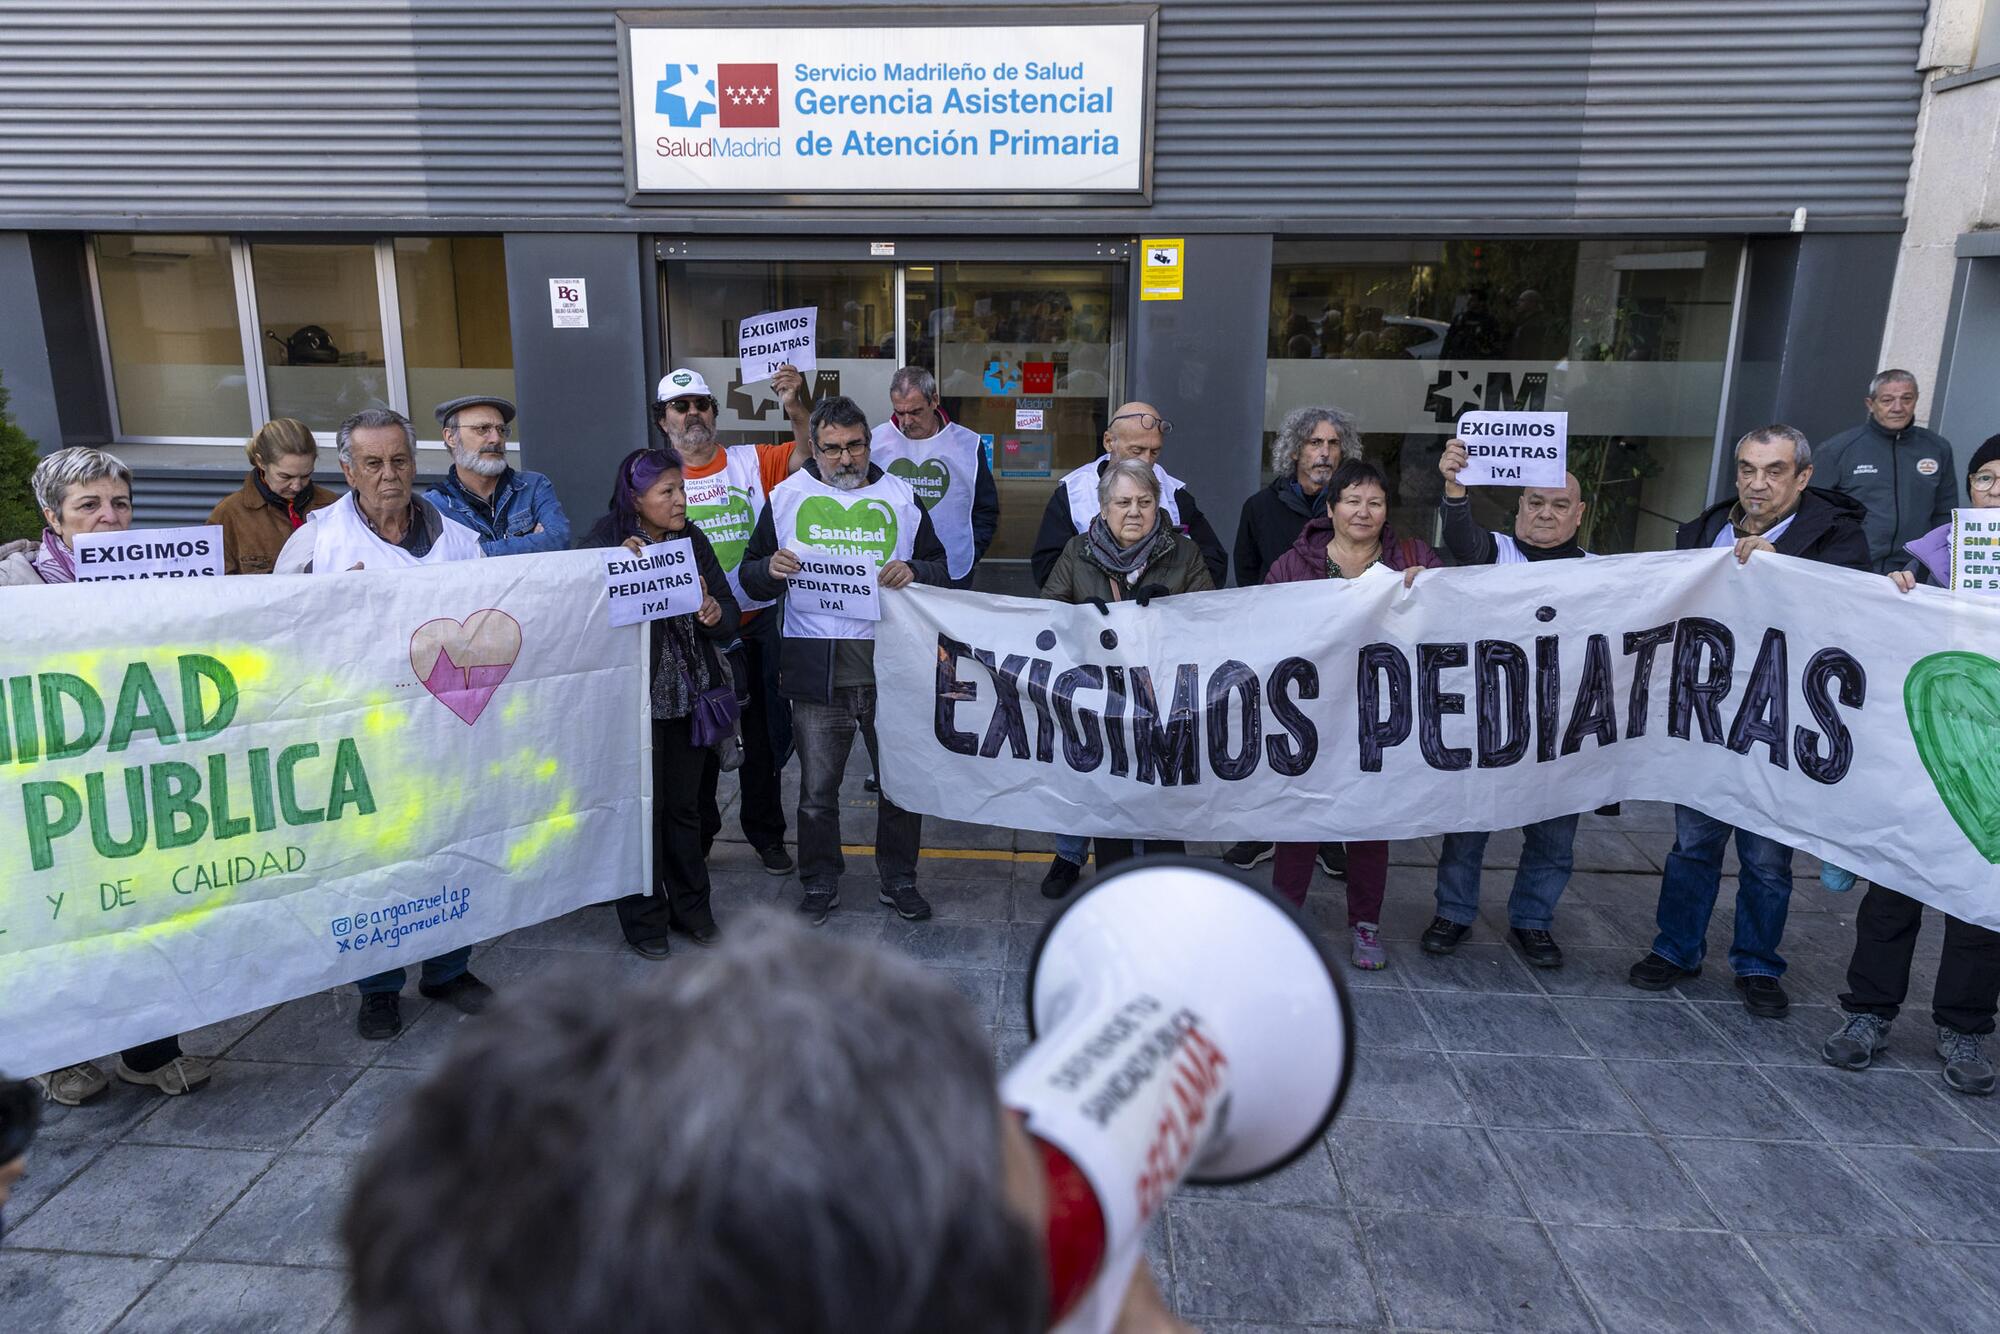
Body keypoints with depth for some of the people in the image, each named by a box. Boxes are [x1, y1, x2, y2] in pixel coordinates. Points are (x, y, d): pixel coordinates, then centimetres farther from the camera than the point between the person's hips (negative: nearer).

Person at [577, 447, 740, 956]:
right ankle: (644, 918, 21)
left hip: (689, 698, 4)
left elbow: (730, 618, 2)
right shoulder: (604, 541, -7)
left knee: (685, 805, 13)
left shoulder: (693, 541, 4)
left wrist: (712, 611, -20)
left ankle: (690, 907, 28)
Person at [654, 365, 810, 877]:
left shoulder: (750, 462, 0)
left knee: (762, 732, 12)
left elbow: (806, 456, -10)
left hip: (753, 627, 1)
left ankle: (765, 831, 29)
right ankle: (696, 832, 31)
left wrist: (795, 407, -26)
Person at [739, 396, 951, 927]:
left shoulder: (899, 496, 9)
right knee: (817, 789, 9)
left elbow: (940, 569, 9)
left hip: (891, 668, 1)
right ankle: (820, 884, 27)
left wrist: (913, 572, -13)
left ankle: (899, 880, 28)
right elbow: (751, 579, 9)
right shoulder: (787, 496, 7)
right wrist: (771, 569, -14)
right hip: (816, 671, 0)